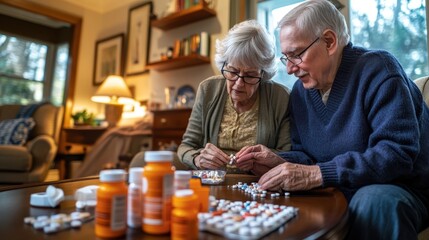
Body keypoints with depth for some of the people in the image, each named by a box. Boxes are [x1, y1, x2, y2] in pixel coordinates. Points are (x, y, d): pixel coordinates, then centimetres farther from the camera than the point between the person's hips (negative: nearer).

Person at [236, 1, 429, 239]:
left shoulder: (376, 69, -15)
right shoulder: (300, 90, 4)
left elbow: (398, 152, -25)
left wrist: (318, 174, -31)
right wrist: (281, 162, -13)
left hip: (395, 188, -4)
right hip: (339, 193, 5)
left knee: (374, 201, -38)